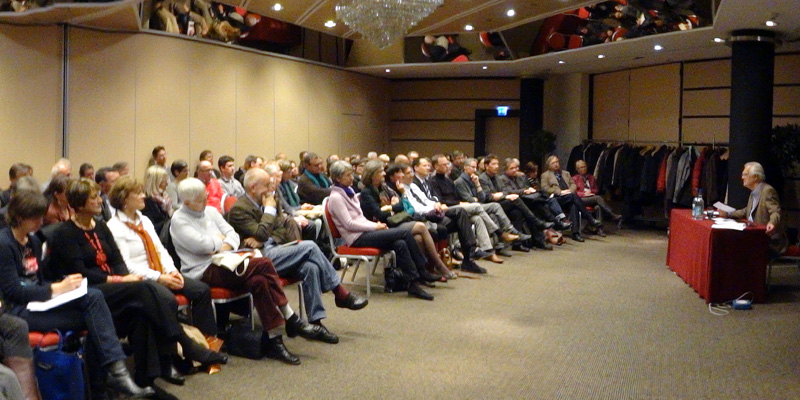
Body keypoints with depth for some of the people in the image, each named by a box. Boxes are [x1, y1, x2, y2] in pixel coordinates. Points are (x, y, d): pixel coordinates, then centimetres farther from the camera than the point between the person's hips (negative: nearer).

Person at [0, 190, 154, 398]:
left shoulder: (33, 240, 16)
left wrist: (62, 285, -2)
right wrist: (57, 289, -16)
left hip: (40, 300, 7)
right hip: (19, 310, -7)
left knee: (94, 296, -22)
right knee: (92, 318, -23)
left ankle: (115, 369, -29)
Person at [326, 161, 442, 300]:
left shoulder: (348, 191, 18)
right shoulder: (336, 198, -9)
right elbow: (349, 224, -15)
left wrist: (376, 225, 2)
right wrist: (374, 227, -12)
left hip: (364, 232, 8)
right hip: (356, 238, -8)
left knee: (400, 244, -17)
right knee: (405, 232, -20)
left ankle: (414, 283, -15)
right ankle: (422, 272, -11)